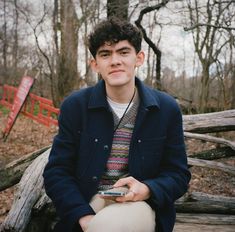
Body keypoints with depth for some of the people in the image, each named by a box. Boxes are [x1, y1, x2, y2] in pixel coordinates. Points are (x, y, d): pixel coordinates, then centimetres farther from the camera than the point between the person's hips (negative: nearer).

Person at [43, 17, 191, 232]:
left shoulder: (167, 109, 0)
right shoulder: (74, 106, 0)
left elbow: (178, 175, 6)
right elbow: (56, 173, 0)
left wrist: (146, 189, -17)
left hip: (140, 204, 0)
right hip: (88, 205, 1)